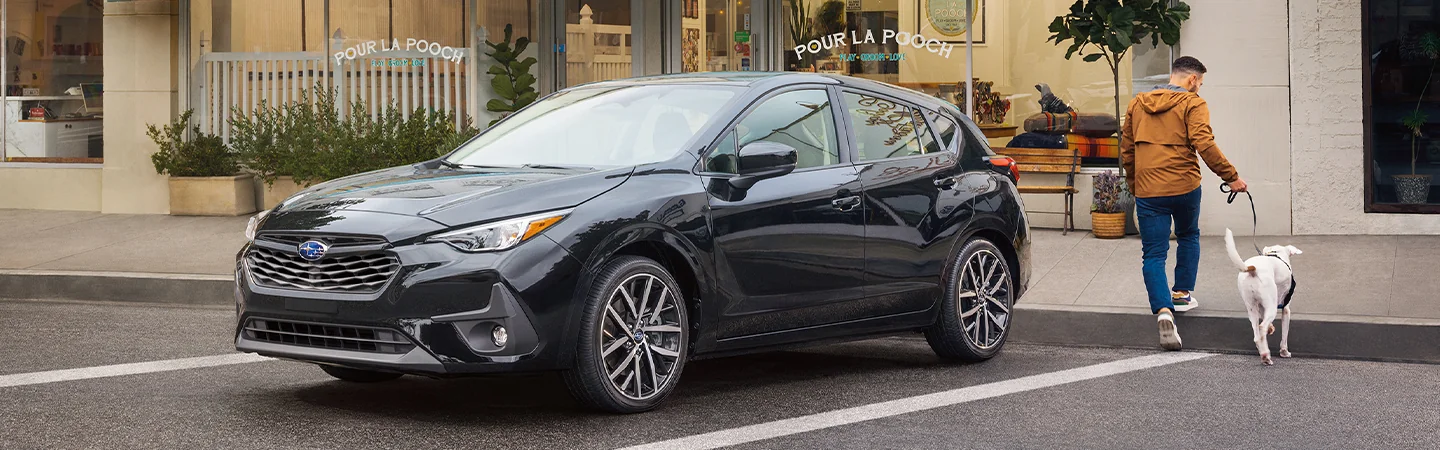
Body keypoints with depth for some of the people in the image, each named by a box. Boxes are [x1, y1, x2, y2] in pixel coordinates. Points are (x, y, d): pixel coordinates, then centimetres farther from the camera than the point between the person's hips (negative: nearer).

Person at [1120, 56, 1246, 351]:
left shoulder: (1137, 104, 12)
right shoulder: (1192, 104, -4)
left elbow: (1126, 149, 16)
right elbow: (1204, 144, -17)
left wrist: (1134, 185, 28)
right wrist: (1231, 177, -11)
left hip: (1147, 191, 2)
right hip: (1184, 186, -2)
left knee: (1154, 255, 0)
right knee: (1188, 237, 27)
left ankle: (1163, 310, -19)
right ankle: (1182, 294, 30)